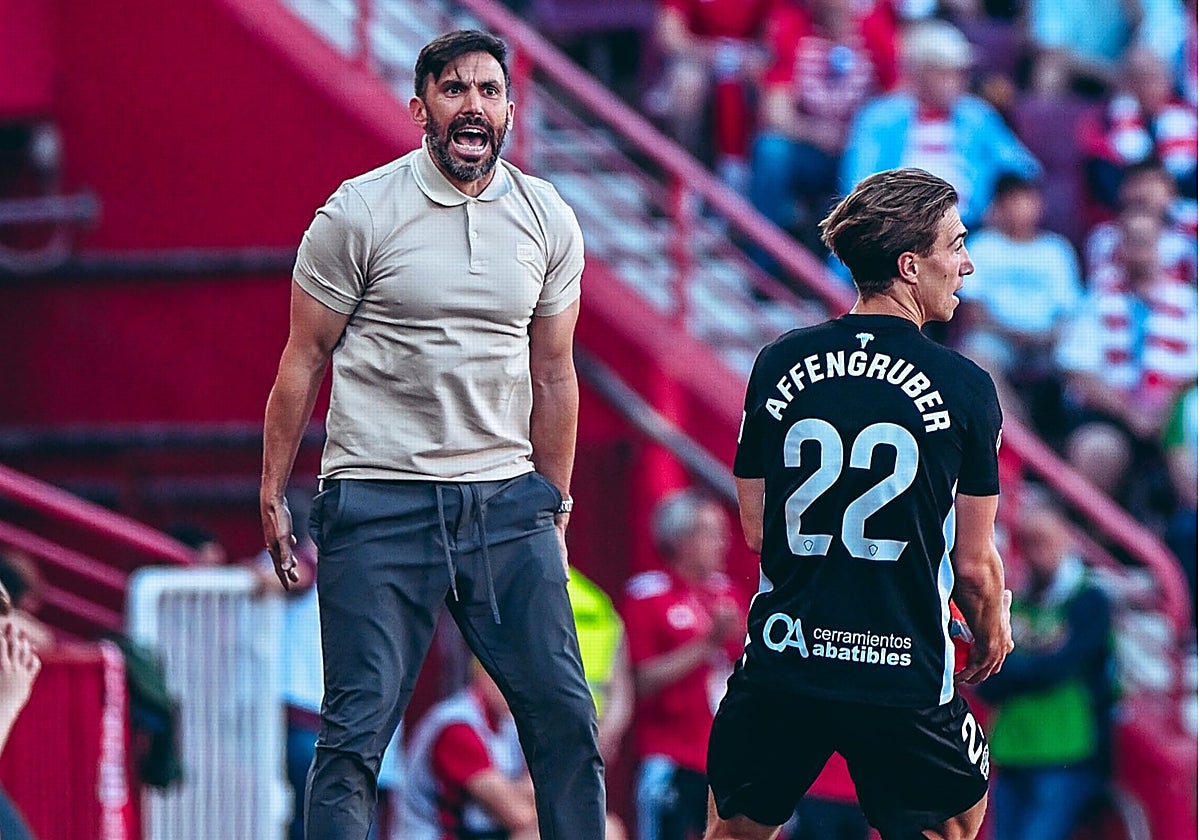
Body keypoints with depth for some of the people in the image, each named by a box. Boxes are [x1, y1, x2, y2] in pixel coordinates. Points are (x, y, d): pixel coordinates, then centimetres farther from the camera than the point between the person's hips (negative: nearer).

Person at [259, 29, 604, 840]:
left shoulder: (550, 220, 7)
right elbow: (305, 357, 2)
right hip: (381, 499, -3)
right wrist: (273, 495, 0)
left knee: (565, 715, -1)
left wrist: (555, 509, 15)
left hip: (507, 499, 3)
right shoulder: (359, 213, -4)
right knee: (358, 727, -6)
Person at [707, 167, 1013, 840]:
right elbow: (974, 564, -2)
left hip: (781, 659, 2)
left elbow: (756, 531, 8)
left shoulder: (781, 364, 0)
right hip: (906, 677, -2)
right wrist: (992, 635, 18)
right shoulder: (964, 387, -8)